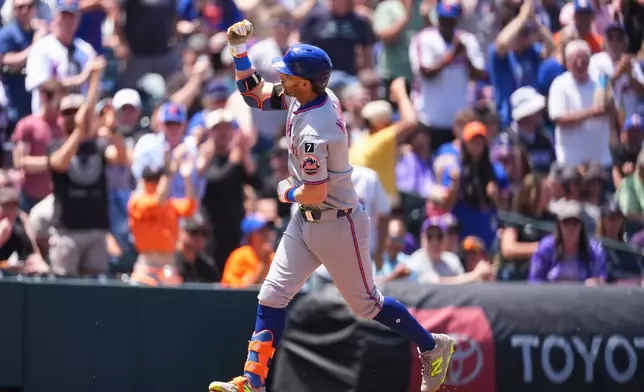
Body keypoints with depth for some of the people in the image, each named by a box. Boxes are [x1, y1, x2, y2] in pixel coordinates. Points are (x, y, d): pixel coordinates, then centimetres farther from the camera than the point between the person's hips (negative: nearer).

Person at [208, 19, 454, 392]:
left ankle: (434, 347, 27)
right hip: (307, 222, 9)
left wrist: (287, 193, -9)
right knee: (272, 295, 3)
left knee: (366, 303, 8)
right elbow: (254, 93, 8)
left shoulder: (312, 131, -31)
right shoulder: (313, 97, -4)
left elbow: (315, 193, -30)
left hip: (337, 225, -9)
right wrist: (239, 50, -4)